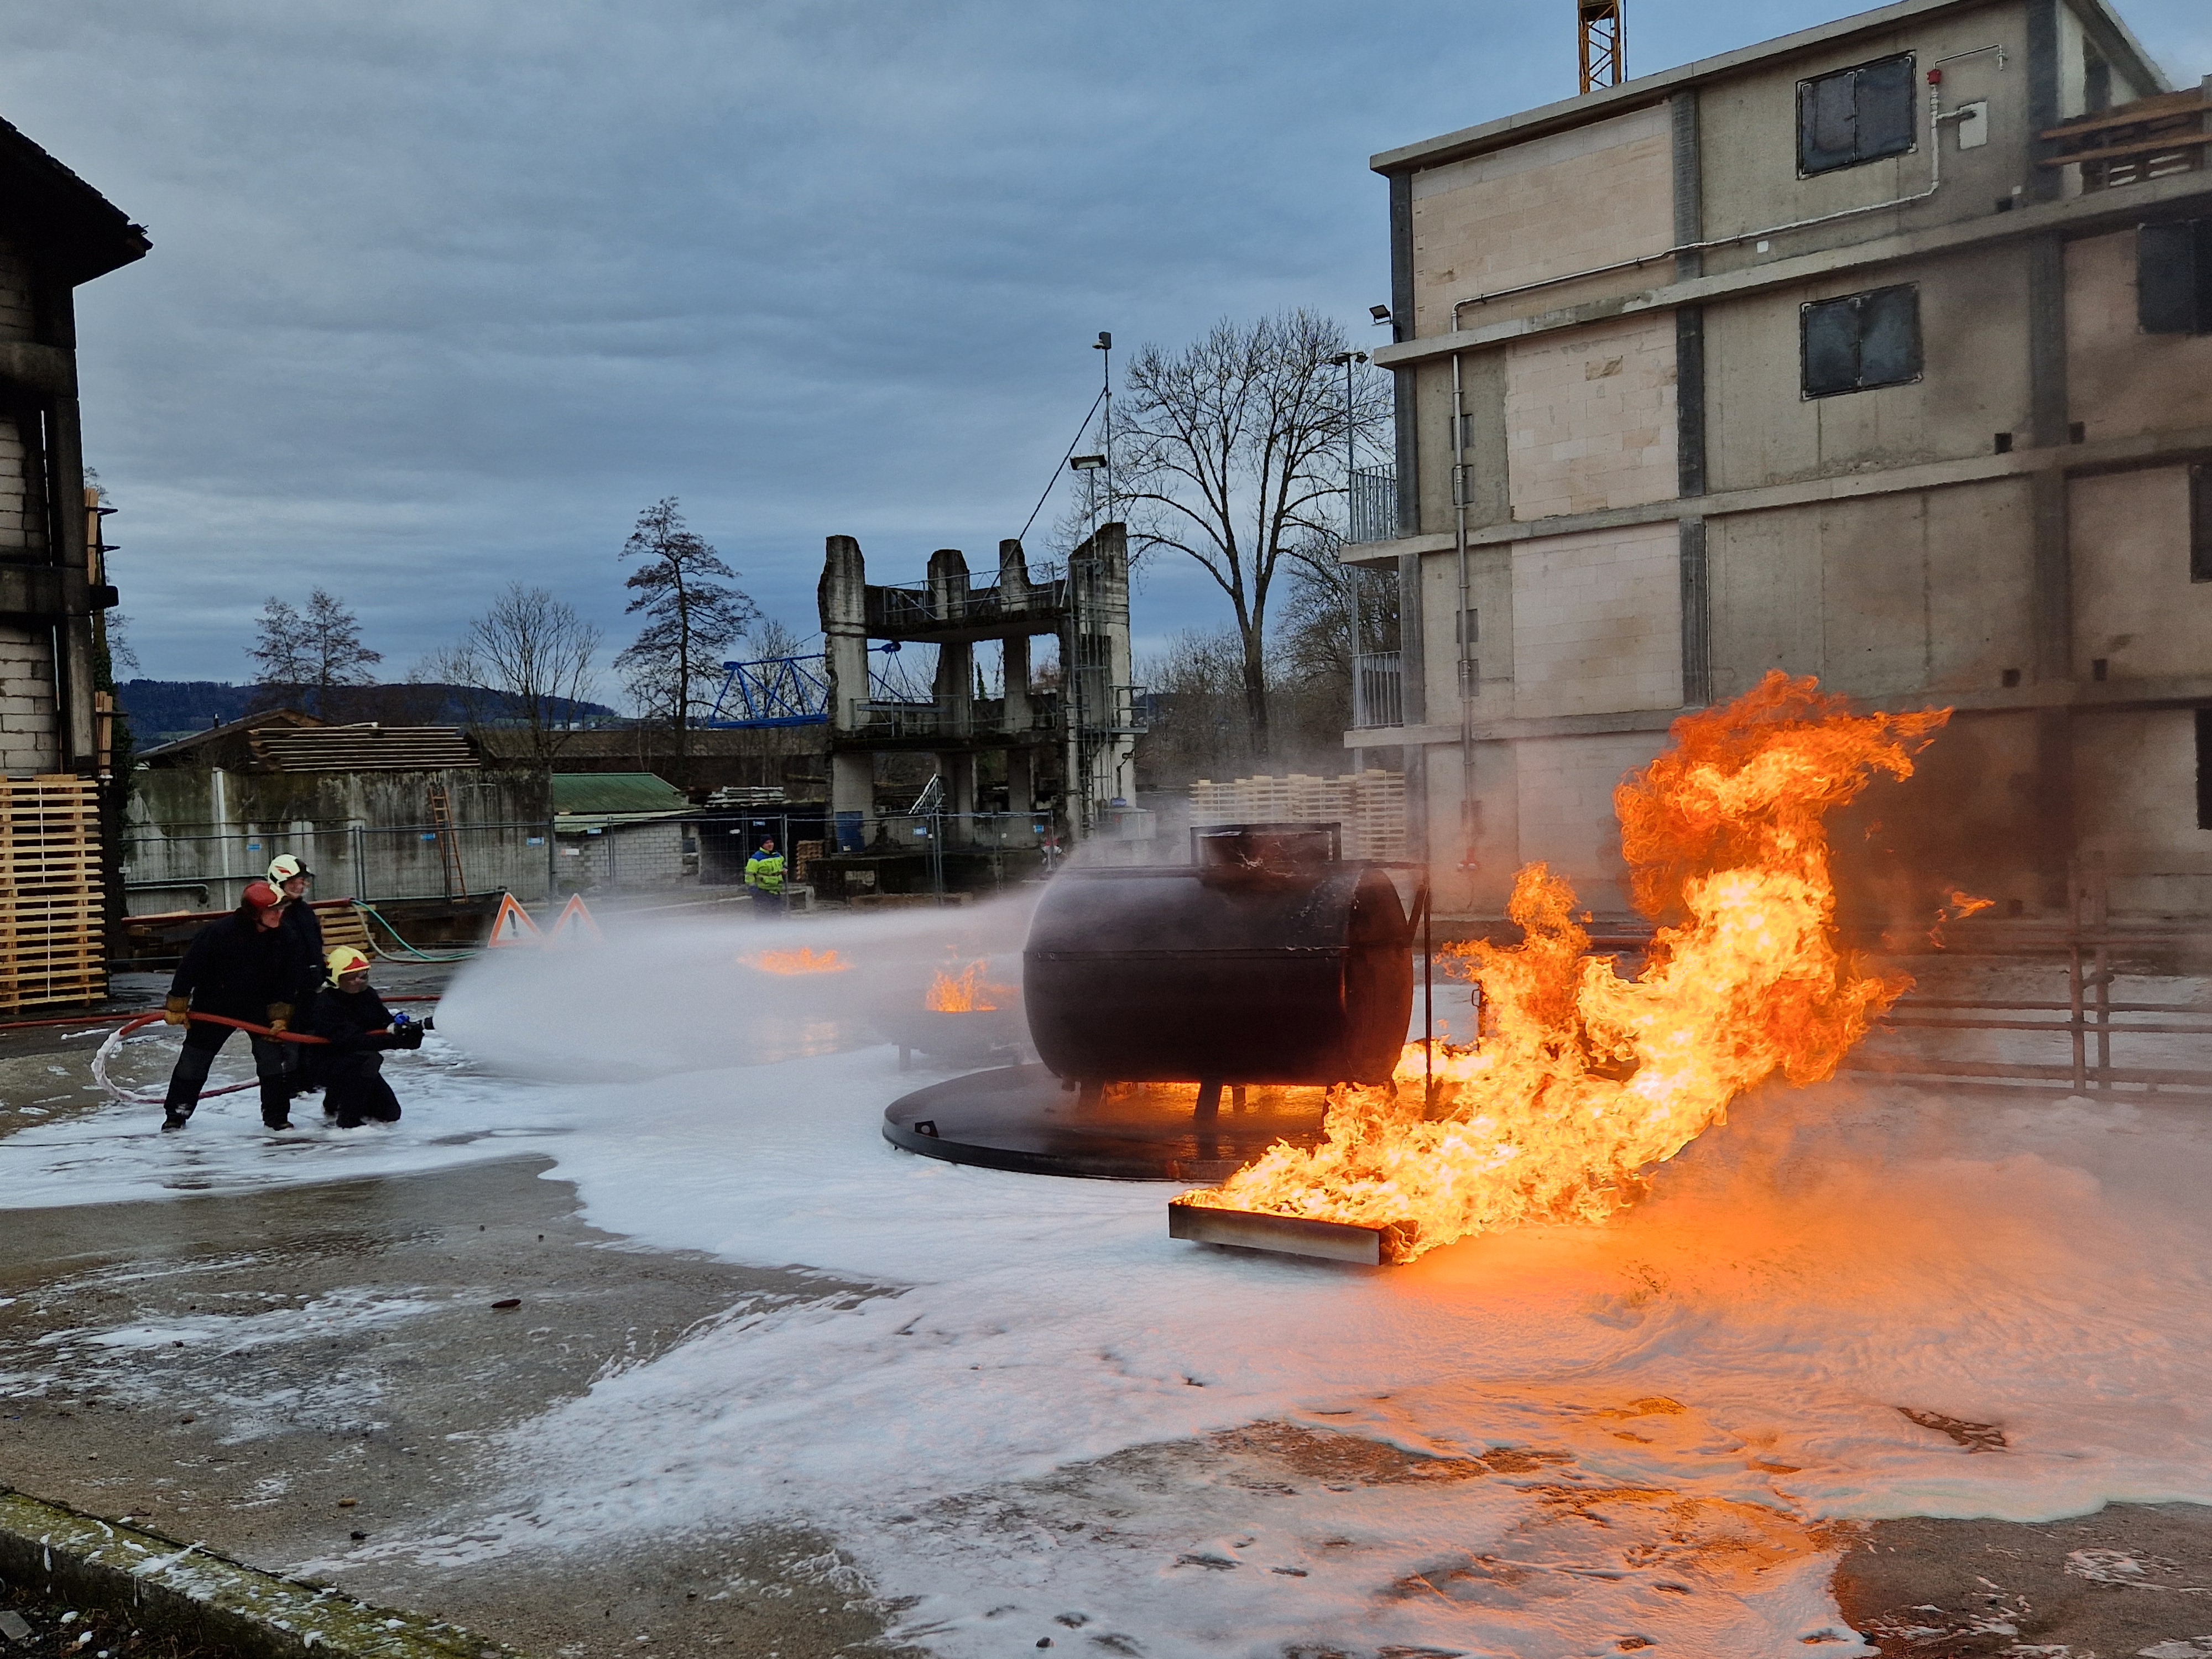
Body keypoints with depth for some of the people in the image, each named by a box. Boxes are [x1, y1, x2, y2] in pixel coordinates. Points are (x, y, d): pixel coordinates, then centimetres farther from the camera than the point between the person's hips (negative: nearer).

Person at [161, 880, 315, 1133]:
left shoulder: (283, 937, -15)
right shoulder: (220, 932, -26)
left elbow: (289, 980, -5)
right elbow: (190, 967, -17)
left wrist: (280, 1016, -8)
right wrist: (177, 1007, -11)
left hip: (260, 1006, 2)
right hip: (215, 1005, -2)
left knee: (273, 1056, -9)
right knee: (194, 1058, 8)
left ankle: (276, 1114, 1)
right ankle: (176, 1113, 25)